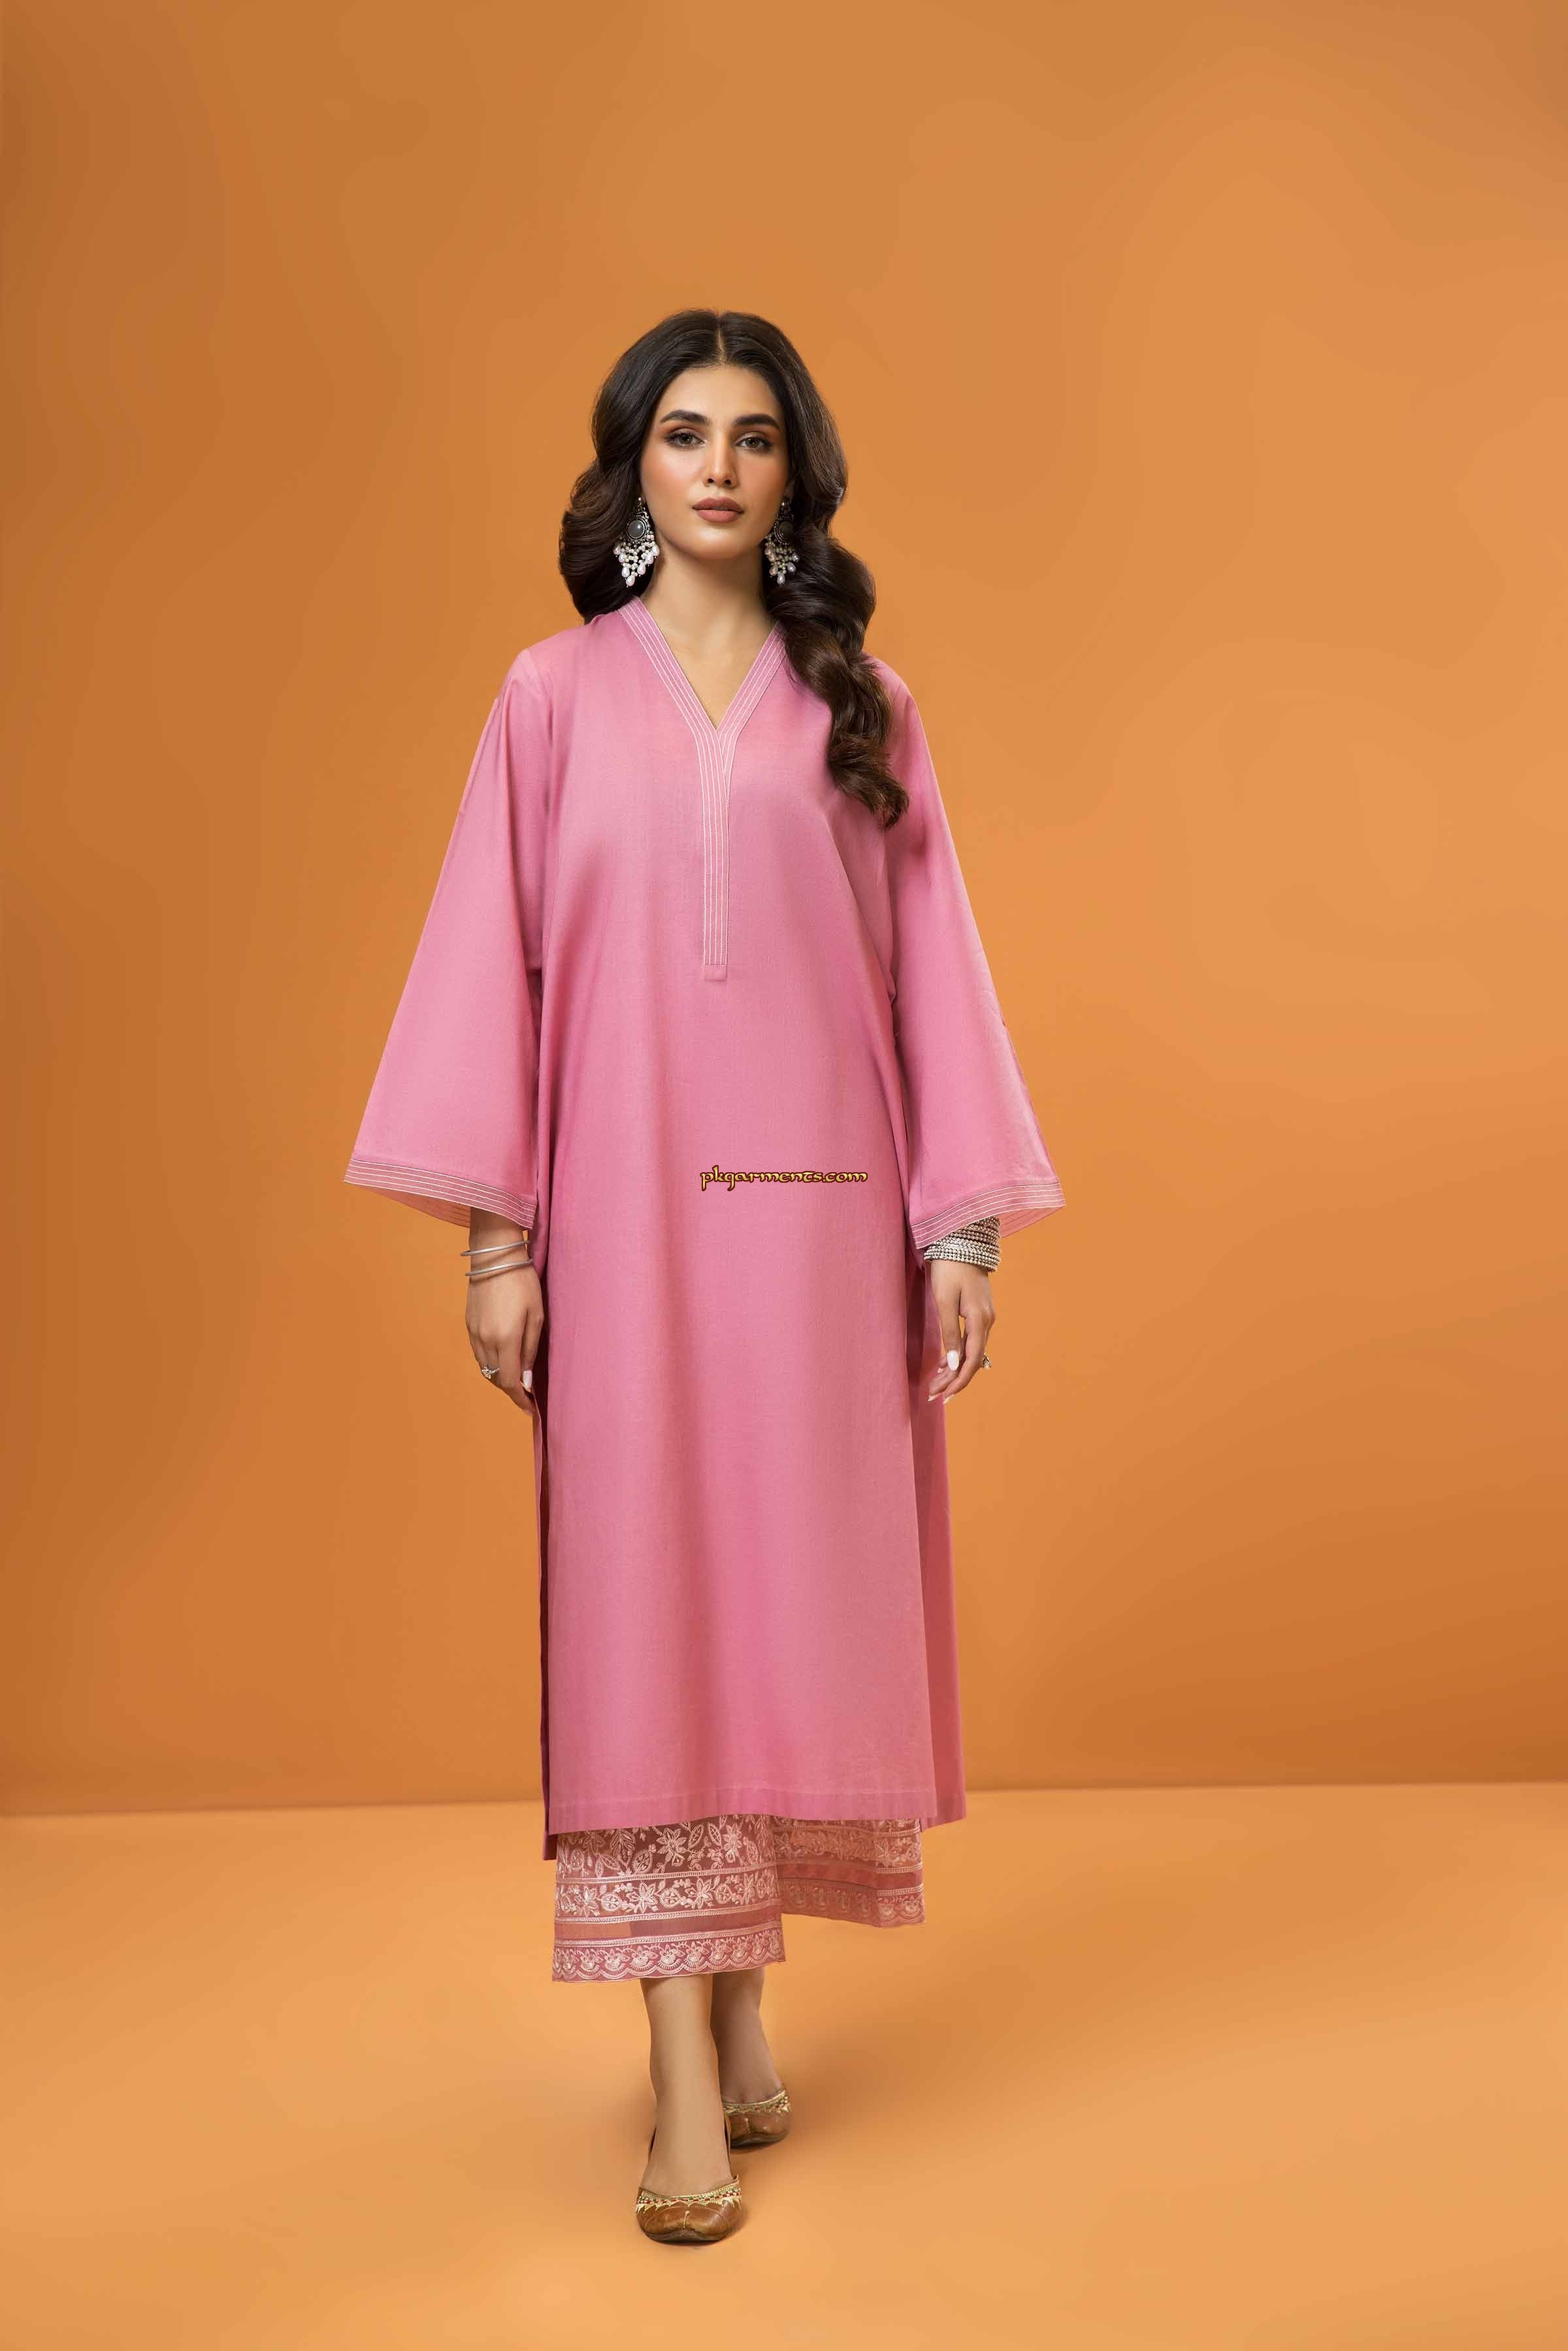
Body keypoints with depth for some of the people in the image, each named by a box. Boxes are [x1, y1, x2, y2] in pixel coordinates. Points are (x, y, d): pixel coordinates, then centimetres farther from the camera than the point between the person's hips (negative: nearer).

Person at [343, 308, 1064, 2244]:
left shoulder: (859, 702, 10)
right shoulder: (553, 696, 7)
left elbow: (930, 961, 7)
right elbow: (492, 961, 3)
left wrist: (961, 1225, 1)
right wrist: (496, 1233, -4)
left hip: (819, 1212, 1)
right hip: (626, 1211, -1)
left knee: (793, 1594, 5)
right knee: (644, 1611, -4)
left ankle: (742, 2002, 22)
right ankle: (688, 2089, 0)